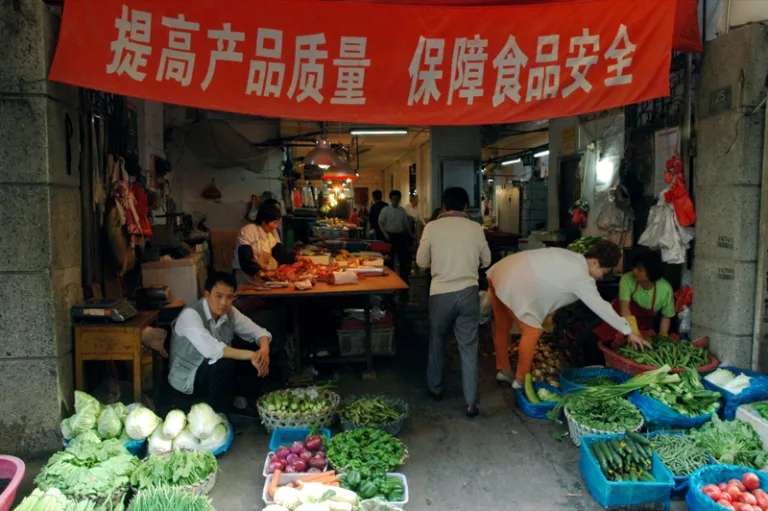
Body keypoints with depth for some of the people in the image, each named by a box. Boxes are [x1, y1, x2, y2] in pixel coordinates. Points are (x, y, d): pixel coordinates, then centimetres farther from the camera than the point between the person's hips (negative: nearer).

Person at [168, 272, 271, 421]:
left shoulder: (230, 312, -6)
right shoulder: (190, 315, -27)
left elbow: (258, 331, -5)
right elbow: (211, 349, -42)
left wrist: (264, 350, -28)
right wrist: (250, 355, -41)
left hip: (217, 372, 7)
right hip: (188, 378, -7)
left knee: (259, 356, -9)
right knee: (224, 364, -35)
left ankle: (240, 402, 7)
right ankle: (221, 413, -13)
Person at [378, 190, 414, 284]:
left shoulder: (402, 211, 8)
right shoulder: (385, 210, -3)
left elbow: (406, 223, 14)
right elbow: (380, 223, -6)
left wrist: (411, 234, 8)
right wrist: (385, 233, -19)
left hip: (400, 235, 3)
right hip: (390, 236, -3)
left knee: (403, 258, 5)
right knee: (390, 258, 4)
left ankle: (404, 278, 14)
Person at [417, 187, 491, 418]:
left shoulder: (432, 227, -5)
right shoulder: (475, 228, -1)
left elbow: (421, 262, 2)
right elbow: (486, 261, 10)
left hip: (440, 293, 0)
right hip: (468, 292, 1)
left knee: (437, 341, 20)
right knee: (469, 348, 6)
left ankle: (435, 388, 34)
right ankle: (471, 402, 8)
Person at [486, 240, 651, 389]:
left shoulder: (572, 258, 18)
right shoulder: (581, 276, -10)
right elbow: (601, 307, -9)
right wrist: (629, 332, -2)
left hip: (500, 272, 10)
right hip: (512, 284, -10)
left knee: (503, 326, 21)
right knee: (532, 331, 2)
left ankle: (503, 370, 36)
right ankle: (521, 380, 14)